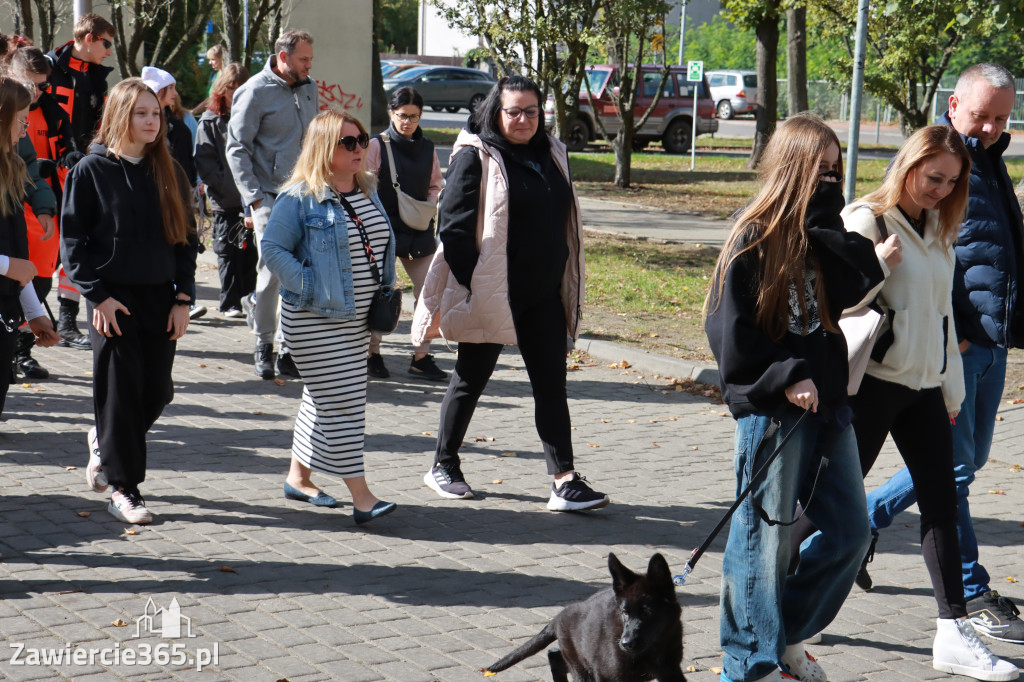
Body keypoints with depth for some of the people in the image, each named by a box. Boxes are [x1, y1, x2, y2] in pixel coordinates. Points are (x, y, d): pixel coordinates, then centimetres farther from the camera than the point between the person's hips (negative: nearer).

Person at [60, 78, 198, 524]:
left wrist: (182, 299, 3)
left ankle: (104, 441, 34)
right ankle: (123, 489, 5)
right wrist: (97, 295, -11)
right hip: (112, 298, -4)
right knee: (121, 389, -4)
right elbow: (72, 241, -3)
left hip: (160, 296, 4)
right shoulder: (92, 170, -2)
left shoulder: (168, 172, 9)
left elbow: (186, 237, 11)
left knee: (157, 391, 5)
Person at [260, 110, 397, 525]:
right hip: (315, 322, -8)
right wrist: (308, 287, -18)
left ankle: (298, 478, 29)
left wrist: (385, 289, 9)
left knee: (323, 399, 15)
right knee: (342, 402, -9)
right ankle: (361, 497, -9)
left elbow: (382, 244, 21)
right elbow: (273, 248, -14)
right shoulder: (300, 197, -12)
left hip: (357, 318, 8)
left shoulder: (367, 191, 11)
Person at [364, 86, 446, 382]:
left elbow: (435, 185, 19)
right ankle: (373, 353, 16)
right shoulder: (377, 145, -2)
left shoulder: (427, 148, 9)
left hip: (419, 231, 4)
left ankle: (421, 356, 6)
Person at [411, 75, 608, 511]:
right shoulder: (475, 157, -8)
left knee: (551, 385, 0)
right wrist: (471, 288, -17)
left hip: (544, 295, 6)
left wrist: (565, 284, 15)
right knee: (471, 380, 8)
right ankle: (443, 465, 26)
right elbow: (453, 227, -12)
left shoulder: (551, 155, 12)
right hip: (489, 294, -5)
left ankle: (565, 482, -1)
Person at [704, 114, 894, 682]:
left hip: (826, 401, 7)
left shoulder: (821, 235, 10)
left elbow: (840, 299, -4)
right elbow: (730, 331, -12)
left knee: (849, 531, 11)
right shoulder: (754, 238, -10)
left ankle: (787, 635, 27)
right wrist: (785, 378, -16)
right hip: (771, 407, -7)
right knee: (764, 536, 2)